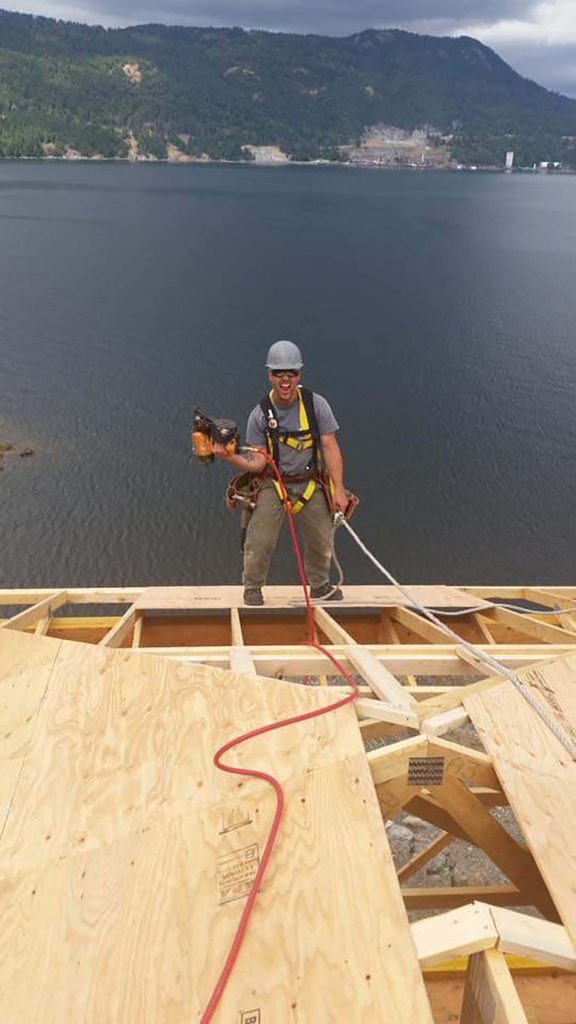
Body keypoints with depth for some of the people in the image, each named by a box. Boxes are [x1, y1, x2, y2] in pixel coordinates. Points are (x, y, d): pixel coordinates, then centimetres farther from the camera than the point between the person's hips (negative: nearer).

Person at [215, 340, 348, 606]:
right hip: (274, 484, -1)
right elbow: (258, 463, -8)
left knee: (323, 541, 10)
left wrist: (339, 488, -13)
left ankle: (319, 585, 38)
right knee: (260, 542, -9)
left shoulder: (316, 404, -8)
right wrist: (229, 456, -26)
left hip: (310, 484, 1)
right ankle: (252, 587, 19)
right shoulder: (260, 414, -8)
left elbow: (330, 447, -7)